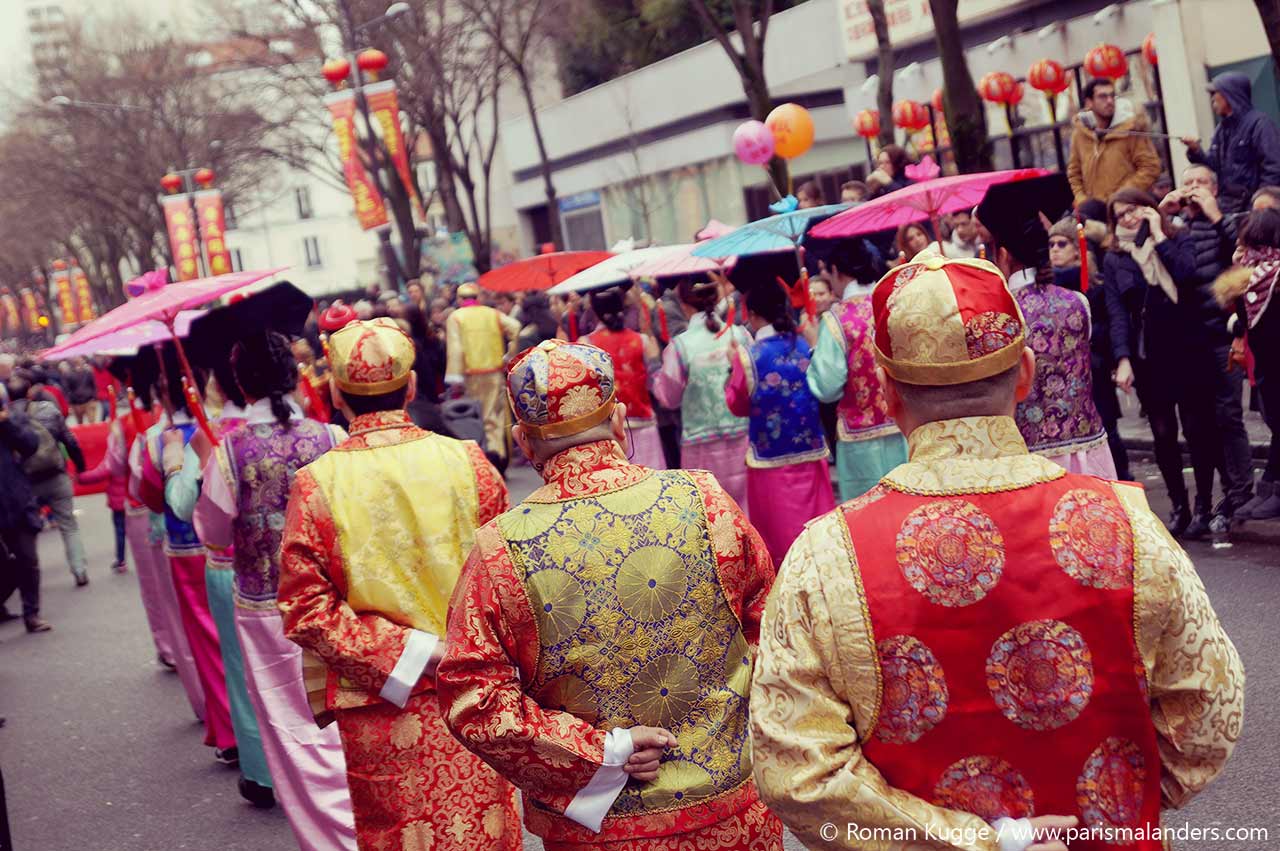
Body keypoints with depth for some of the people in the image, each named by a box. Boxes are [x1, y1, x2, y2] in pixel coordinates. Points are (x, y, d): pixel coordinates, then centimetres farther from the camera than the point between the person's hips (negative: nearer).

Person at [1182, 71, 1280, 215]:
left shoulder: (1258, 123, -9)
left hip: (1253, 205, -8)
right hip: (1228, 206, 8)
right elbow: (1214, 165, 17)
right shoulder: (1223, 127, 16)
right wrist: (1196, 150, -1)